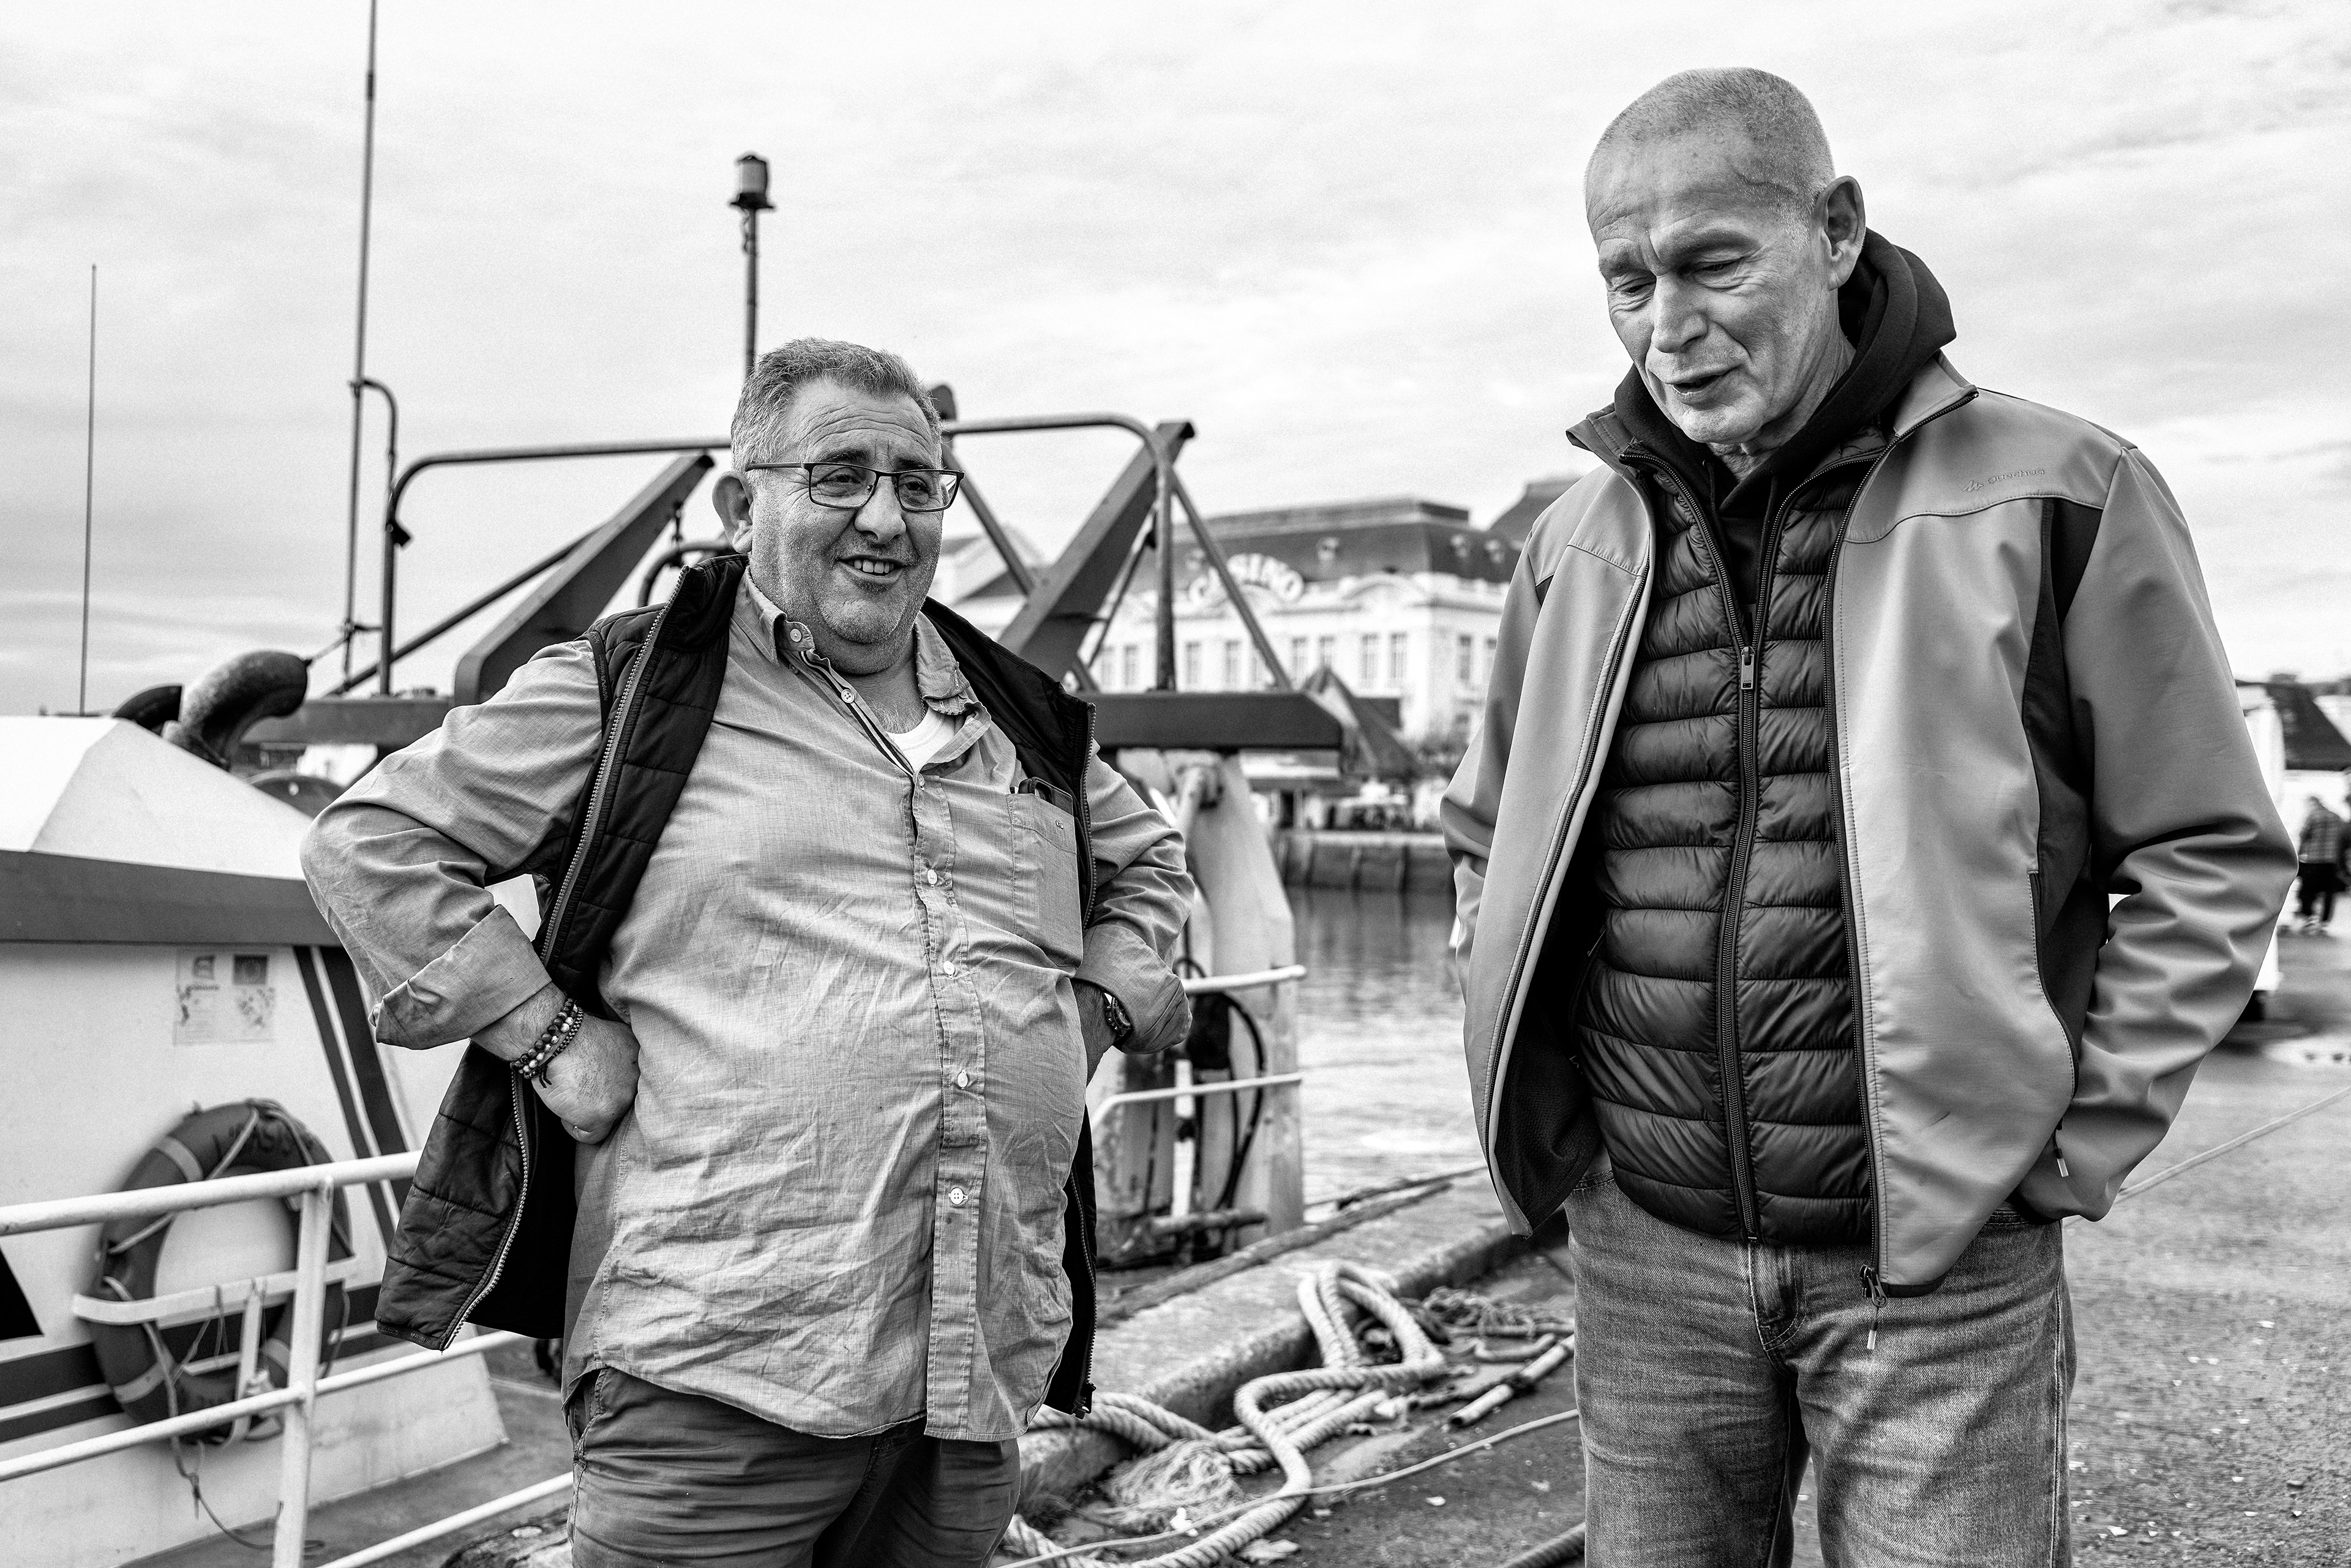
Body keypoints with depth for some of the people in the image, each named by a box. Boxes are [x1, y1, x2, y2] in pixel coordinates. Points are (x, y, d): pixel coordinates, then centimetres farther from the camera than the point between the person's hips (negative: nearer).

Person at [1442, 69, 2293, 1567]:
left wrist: (2081, 1139, -6)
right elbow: (1490, 843, 18)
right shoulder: (1583, 539, 5)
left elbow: (2210, 853, -1)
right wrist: (1540, 1107, 9)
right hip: (1645, 1250, 4)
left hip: (1942, 1255, -3)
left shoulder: (2050, 491, -5)